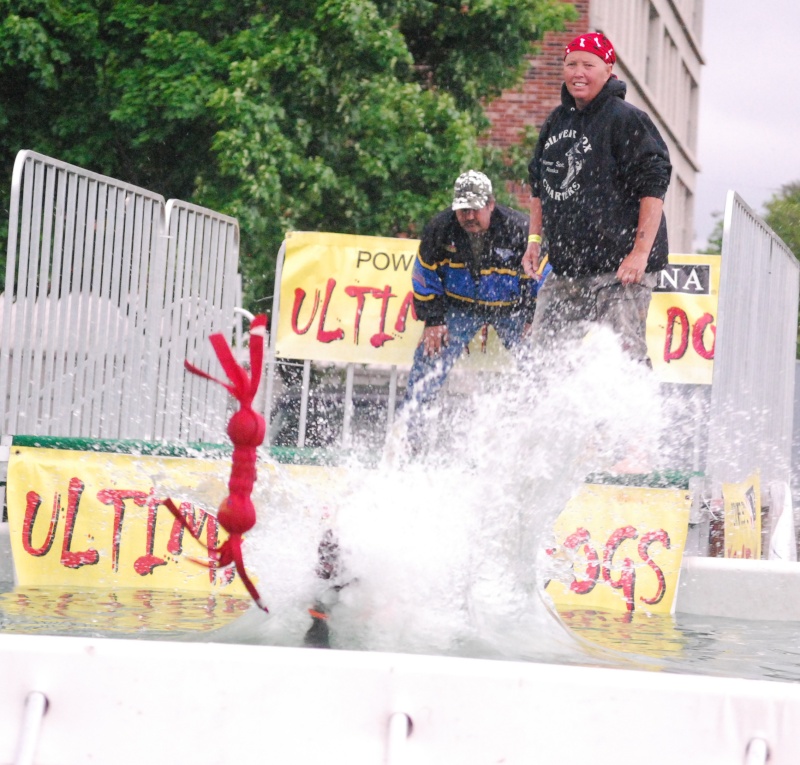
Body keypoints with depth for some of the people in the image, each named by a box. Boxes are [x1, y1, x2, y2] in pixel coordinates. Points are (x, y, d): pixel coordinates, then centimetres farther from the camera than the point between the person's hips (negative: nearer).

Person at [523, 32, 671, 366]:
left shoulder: (627, 120, -9)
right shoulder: (556, 121, 14)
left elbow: (653, 187, -14)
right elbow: (539, 185, 26)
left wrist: (640, 253, -20)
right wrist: (535, 239, 17)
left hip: (620, 268, -8)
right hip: (565, 269, 8)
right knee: (542, 349, 7)